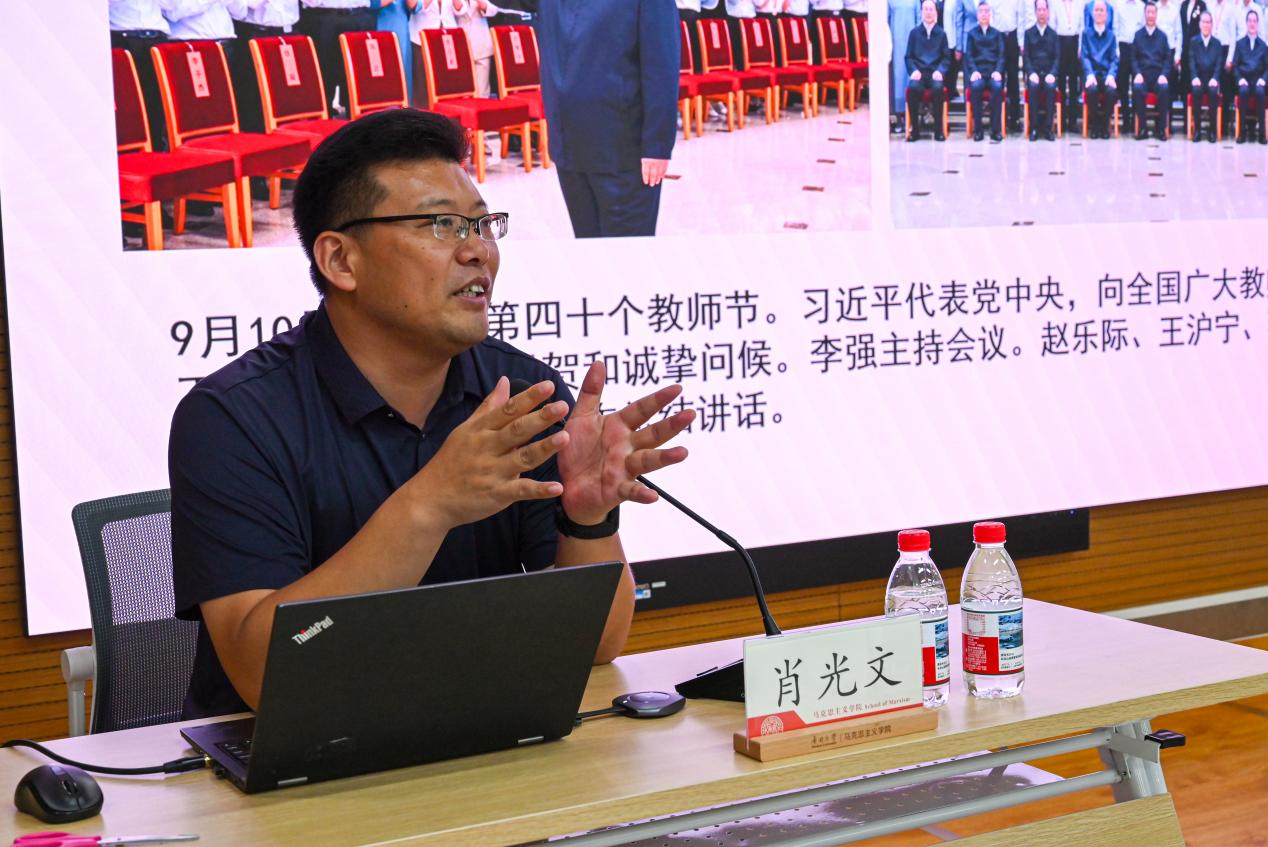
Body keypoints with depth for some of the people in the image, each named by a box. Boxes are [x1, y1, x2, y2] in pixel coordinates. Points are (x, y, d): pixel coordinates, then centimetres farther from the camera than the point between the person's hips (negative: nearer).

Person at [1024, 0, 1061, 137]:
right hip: (1034, 72, 0)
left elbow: (1057, 57, 5)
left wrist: (1052, 74, -13)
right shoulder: (1028, 33, 11)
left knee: (1051, 86, -33)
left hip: (1049, 72, 0)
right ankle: (1034, 127, -30)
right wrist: (1031, 73, -14)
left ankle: (1047, 127, -29)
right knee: (1033, 86, -34)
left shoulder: (1053, 34, 12)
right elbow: (1026, 56, 3)